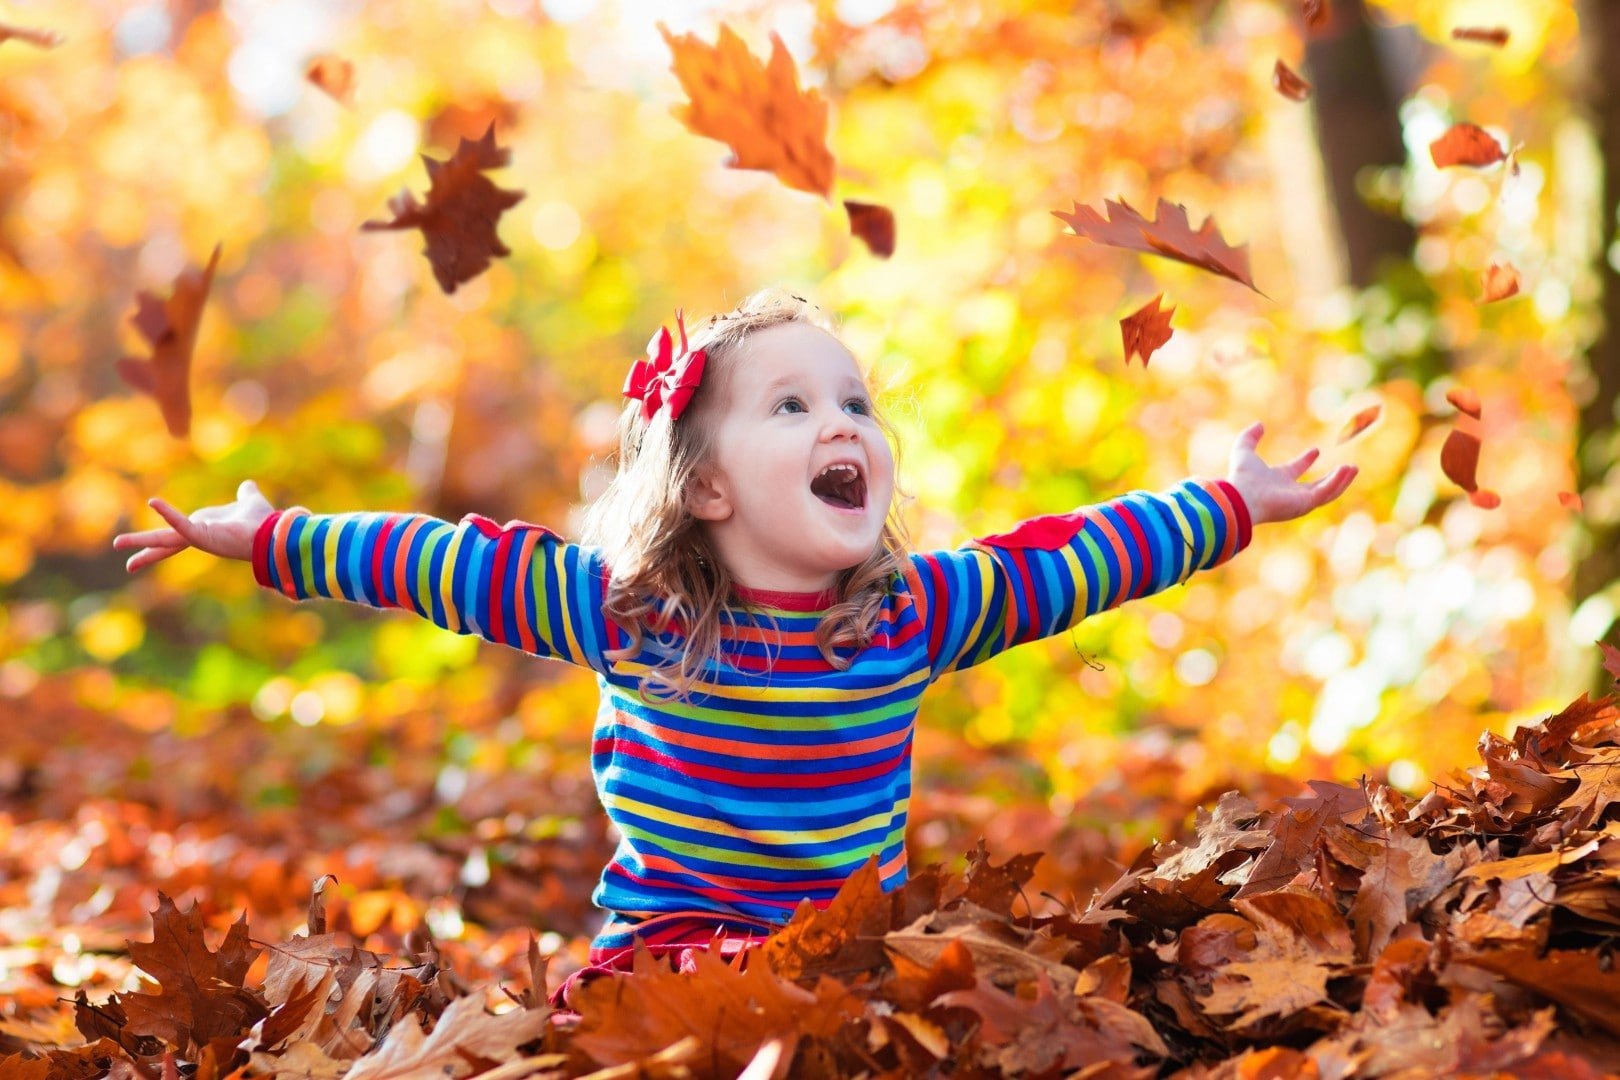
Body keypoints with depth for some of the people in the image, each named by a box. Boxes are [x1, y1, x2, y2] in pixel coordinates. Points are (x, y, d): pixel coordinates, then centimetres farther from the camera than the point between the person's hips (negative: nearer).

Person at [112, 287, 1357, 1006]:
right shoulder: (623, 611, -4)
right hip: (667, 949, -2)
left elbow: (1070, 558, 9)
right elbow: (450, 563, 0)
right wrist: (265, 538, 3)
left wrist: (1233, 507, 15)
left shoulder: (921, 611, 1)